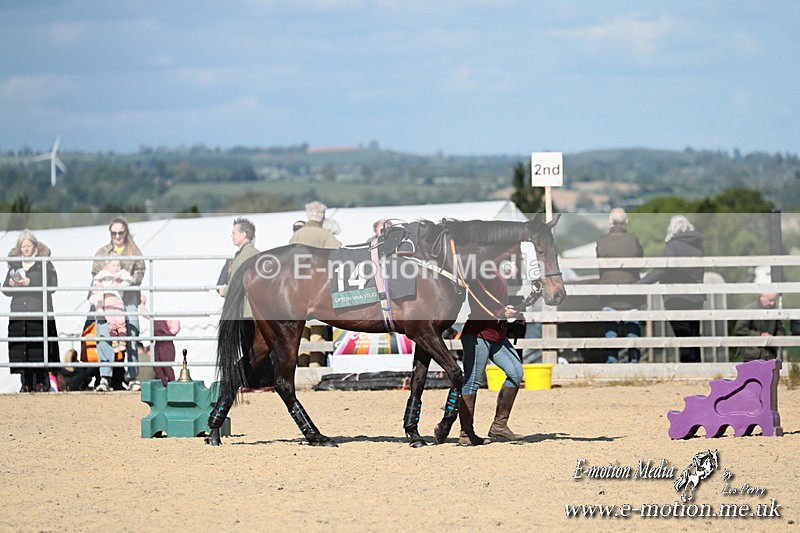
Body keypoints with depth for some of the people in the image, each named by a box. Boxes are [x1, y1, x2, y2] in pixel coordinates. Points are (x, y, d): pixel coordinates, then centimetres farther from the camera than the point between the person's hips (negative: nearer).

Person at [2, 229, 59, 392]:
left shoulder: (45, 264, 5)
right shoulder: (14, 265, 17)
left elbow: (52, 286, -6)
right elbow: (5, 290, 18)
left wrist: (30, 282, -14)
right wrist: (11, 284, -6)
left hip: (40, 313, -4)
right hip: (18, 314, 4)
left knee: (39, 351, -7)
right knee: (21, 352, -1)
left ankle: (41, 383, -2)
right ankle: (26, 384, 3)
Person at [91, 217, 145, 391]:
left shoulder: (135, 252, 12)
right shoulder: (102, 253, 16)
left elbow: (140, 273, 4)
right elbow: (95, 274, 12)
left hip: (128, 300, -1)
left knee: (131, 338, -2)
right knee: (104, 337, -10)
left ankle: (133, 378, 5)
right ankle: (105, 378, -11)